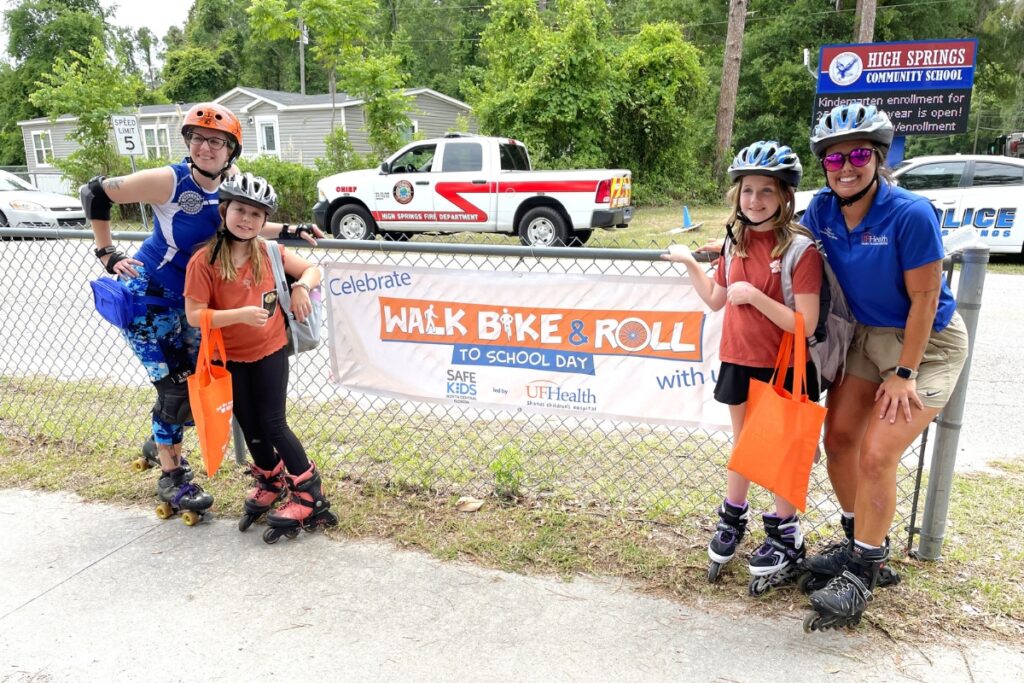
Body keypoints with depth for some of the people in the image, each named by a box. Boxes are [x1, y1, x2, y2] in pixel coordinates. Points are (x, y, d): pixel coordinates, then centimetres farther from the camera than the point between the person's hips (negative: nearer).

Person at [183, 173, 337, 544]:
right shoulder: (204, 261, -15)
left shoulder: (270, 252, -6)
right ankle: (270, 481, 38)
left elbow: (312, 269, 5)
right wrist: (240, 314, -30)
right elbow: (194, 315, -17)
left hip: (270, 351, 0)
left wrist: (301, 286, -17)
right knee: (250, 427, 13)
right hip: (230, 358, 0)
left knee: (273, 424, -1)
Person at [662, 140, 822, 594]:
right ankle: (733, 521, 37)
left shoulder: (800, 248, -17)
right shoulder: (736, 241, 2)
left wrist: (754, 295, -27)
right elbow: (716, 300, 13)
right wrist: (690, 264, 7)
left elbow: (805, 325, -21)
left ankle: (785, 537, 29)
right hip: (739, 361, 5)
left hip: (784, 368, -5)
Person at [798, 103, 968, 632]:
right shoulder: (822, 208, -9)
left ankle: (863, 573, 8)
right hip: (869, 335, 6)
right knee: (838, 439, 6)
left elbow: (924, 299, -21)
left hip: (928, 343, -6)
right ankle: (858, 543, 28)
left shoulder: (911, 214, -26)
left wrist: (903, 374, -18)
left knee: (876, 455, -12)